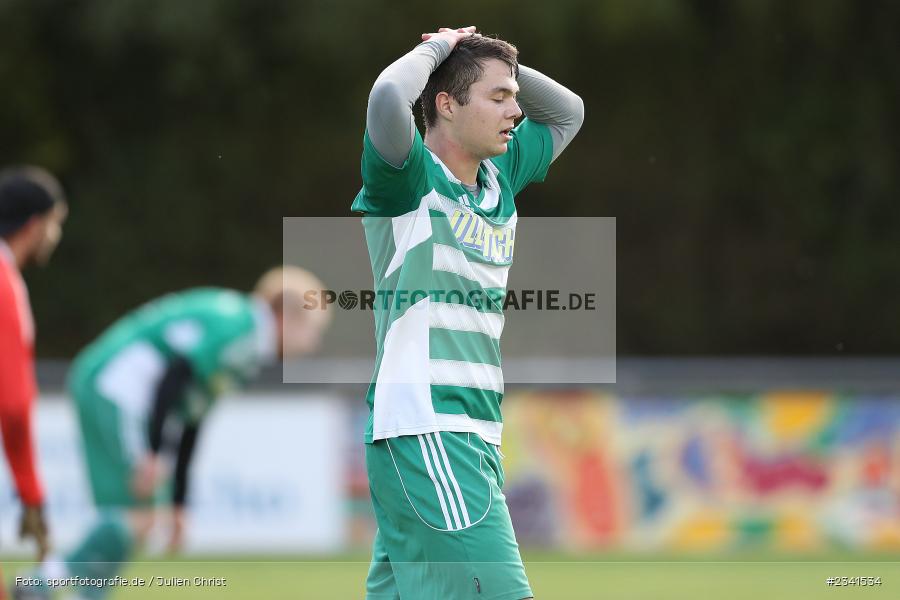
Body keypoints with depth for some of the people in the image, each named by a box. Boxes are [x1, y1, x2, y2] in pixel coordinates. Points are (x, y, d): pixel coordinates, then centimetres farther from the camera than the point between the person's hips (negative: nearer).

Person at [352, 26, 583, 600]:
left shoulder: (500, 177, 16)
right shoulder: (411, 179, -7)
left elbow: (568, 113, 31)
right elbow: (388, 97, -28)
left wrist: (494, 60, 13)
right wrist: (439, 49, -8)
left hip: (475, 433, 8)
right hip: (425, 428, -8)